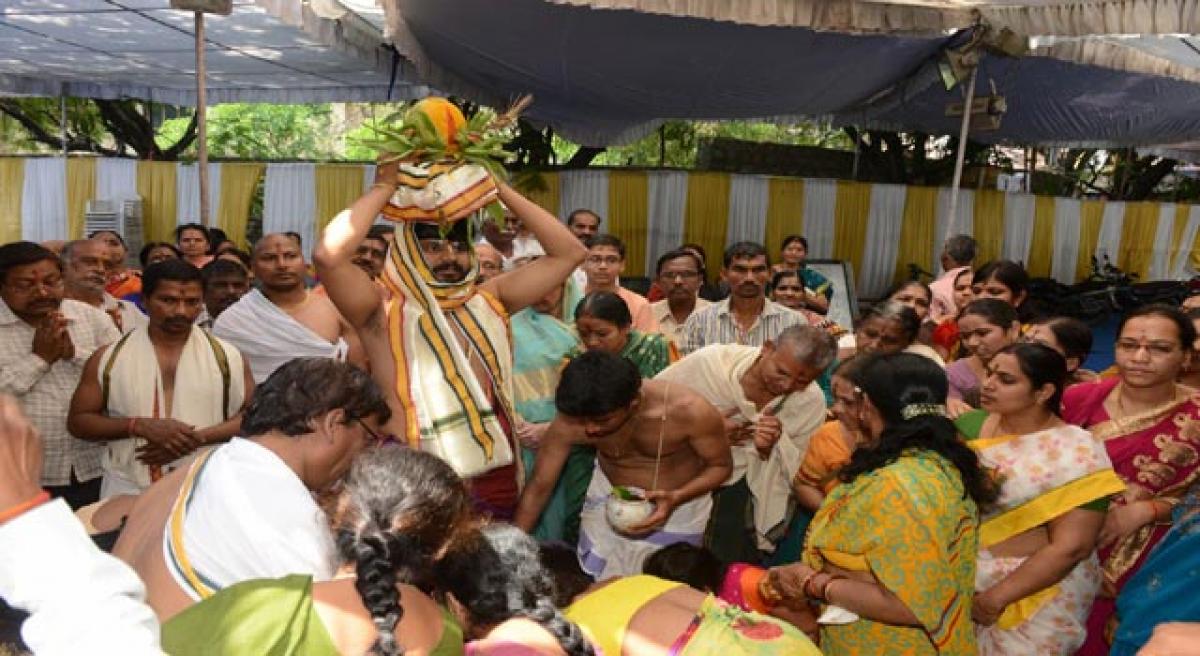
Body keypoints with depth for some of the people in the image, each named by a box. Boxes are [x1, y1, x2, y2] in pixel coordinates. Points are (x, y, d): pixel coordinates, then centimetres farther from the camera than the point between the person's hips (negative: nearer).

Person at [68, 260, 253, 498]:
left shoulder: (226, 356, 1)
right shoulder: (108, 358, 3)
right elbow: (77, 421, 5)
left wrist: (198, 438, -15)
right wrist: (138, 426, -13)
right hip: (128, 491, 1)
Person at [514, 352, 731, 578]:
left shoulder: (688, 410, -34)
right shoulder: (569, 423, -29)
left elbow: (720, 466, -17)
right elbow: (538, 487, -16)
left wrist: (675, 499, -34)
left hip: (680, 504, -1)